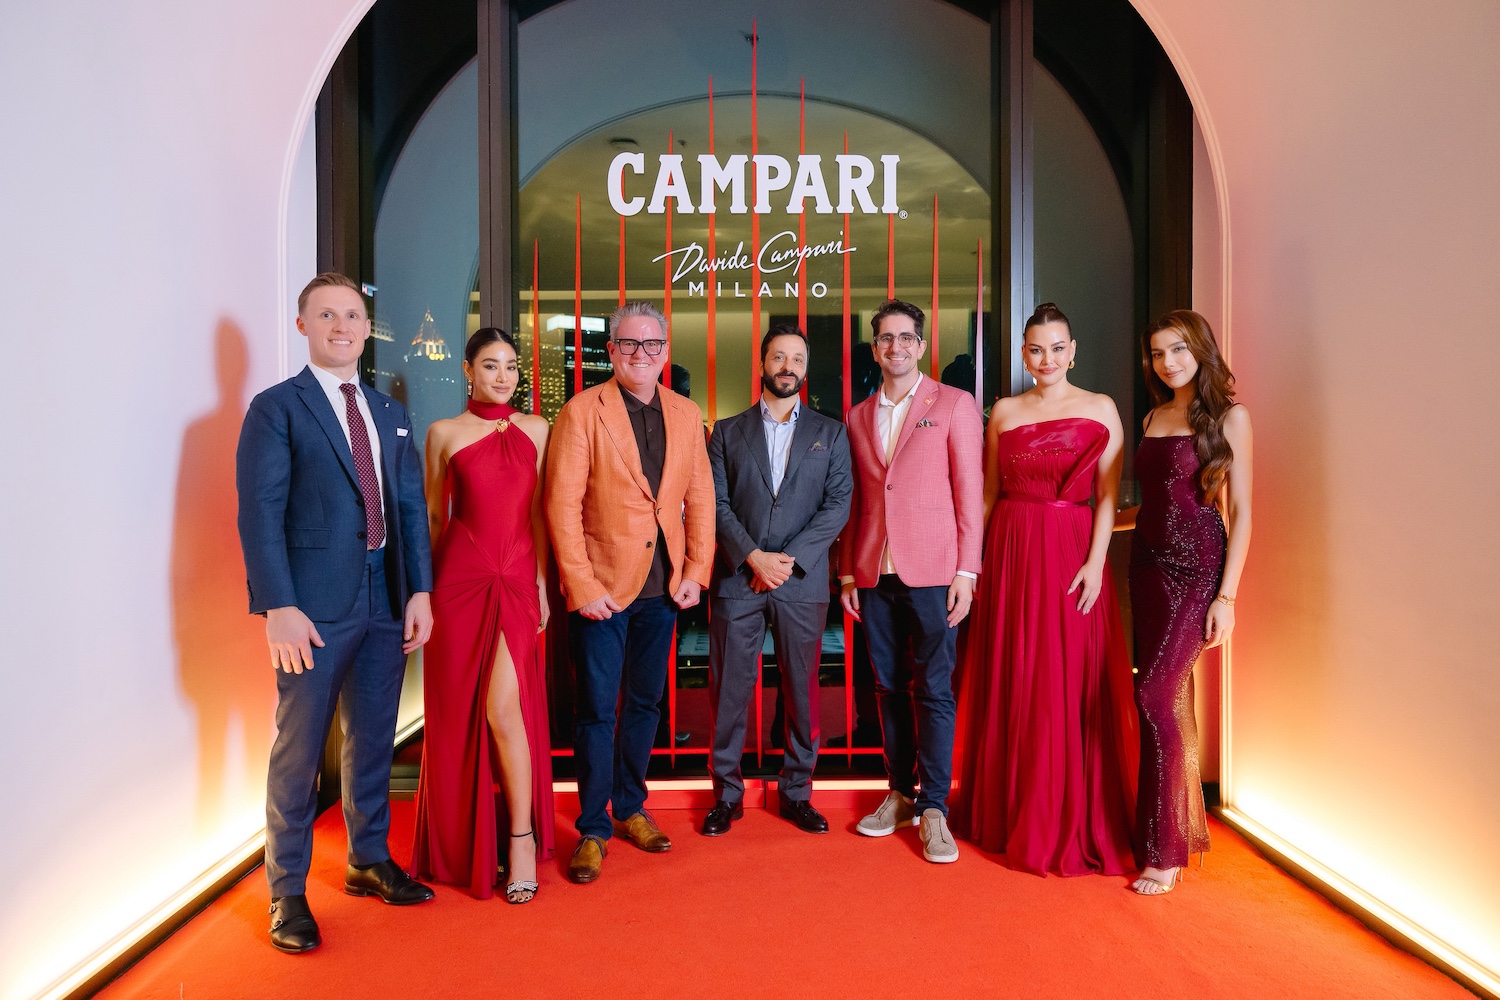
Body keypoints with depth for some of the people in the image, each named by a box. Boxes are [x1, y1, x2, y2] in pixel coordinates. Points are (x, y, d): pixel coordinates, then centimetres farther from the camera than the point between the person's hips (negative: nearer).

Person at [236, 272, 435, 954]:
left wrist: (419, 590, 4)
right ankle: (287, 890, 22)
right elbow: (260, 514, -9)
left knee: (372, 741, 16)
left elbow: (411, 507, 12)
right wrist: (278, 607, -16)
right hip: (315, 607, -5)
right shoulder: (276, 407, -2)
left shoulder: (390, 414, 14)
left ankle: (369, 861, 34)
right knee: (298, 749, 6)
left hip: (386, 603, 5)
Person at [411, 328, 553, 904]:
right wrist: (428, 587, 9)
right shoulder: (444, 434, 6)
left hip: (518, 581, 0)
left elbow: (539, 513, 9)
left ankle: (521, 836, 7)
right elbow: (434, 517, 10)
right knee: (458, 712, 7)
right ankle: (462, 841, 27)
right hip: (459, 579, 0)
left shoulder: (535, 430, 9)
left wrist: (542, 583, 4)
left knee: (504, 707, -10)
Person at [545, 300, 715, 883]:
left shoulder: (686, 415, 8)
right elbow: (562, 504, -11)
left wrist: (696, 571, 1)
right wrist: (580, 585, -15)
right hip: (601, 587, -4)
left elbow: (700, 498, 9)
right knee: (597, 710, 3)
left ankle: (630, 807, 32)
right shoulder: (583, 412, -6)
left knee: (645, 704, 15)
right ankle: (593, 827, 19)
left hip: (664, 587, 4)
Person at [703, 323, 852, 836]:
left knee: (801, 691, 7)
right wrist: (754, 557, -12)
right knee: (729, 690, 4)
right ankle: (727, 794, 19)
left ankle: (797, 793, 22)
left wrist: (790, 558, -11)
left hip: (802, 582, 0)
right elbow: (717, 503, 1)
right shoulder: (727, 431, 10)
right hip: (737, 580, 0)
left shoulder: (830, 433, 10)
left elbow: (838, 505, 0)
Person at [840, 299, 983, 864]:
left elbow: (970, 491, -2)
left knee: (933, 690, -1)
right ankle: (900, 795, 23)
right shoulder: (858, 418, 15)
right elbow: (854, 500, 15)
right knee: (889, 687, 10)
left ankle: (934, 808, 9)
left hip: (931, 570, -4)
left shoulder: (954, 404, 3)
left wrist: (966, 571, -8)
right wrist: (847, 572, 9)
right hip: (874, 574, 4)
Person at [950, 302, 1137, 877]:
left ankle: (1073, 822, 15)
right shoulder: (1004, 412, 10)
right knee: (1012, 684, 7)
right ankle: (1010, 813, 23)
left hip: (1072, 554, -2)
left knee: (1073, 687, 0)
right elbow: (987, 493, 10)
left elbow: (1107, 496, -2)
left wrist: (1095, 562, -12)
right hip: (1011, 553, 2)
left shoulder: (1100, 409, 4)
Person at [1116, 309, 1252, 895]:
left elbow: (1240, 511, -6)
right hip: (1148, 564, 6)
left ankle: (1164, 849, -1)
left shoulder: (1228, 416, -2)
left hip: (1198, 567, -6)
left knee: (1155, 694, -12)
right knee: (1171, 698, 8)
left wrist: (1227, 595, -12)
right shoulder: (1154, 418, 14)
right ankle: (1186, 826, 22)